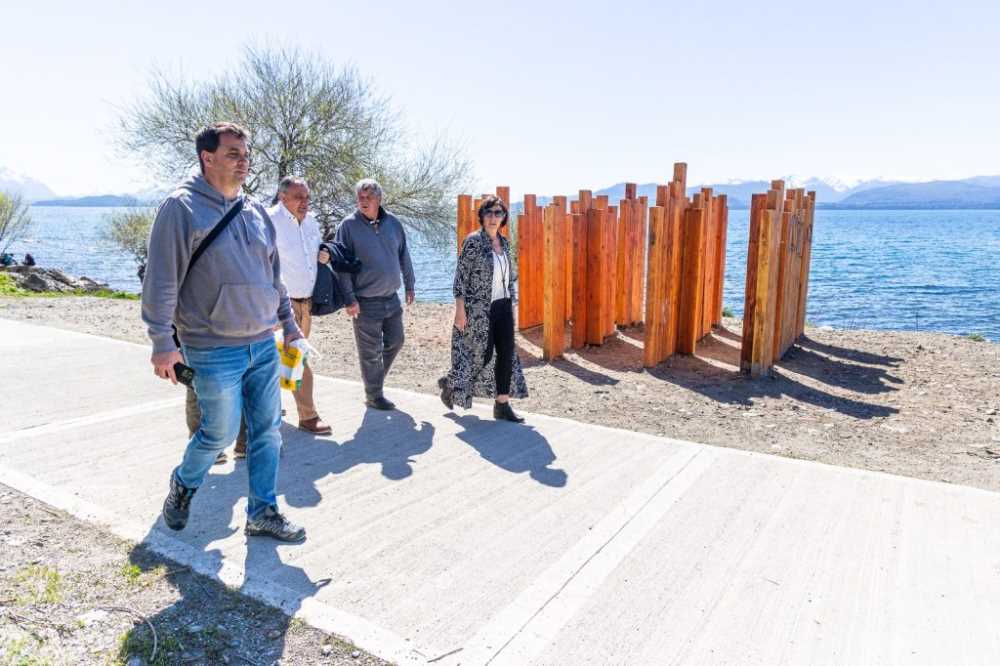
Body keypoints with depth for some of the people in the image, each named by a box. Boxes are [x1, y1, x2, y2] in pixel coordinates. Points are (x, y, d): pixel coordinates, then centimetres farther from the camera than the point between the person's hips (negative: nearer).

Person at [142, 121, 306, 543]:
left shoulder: (256, 213, 11)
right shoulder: (182, 208, -8)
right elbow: (161, 280, -11)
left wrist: (289, 322, 18)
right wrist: (162, 342, -13)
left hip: (264, 346, 6)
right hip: (215, 352, -6)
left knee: (268, 431, 8)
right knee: (220, 432, 4)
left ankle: (263, 513, 22)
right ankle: (183, 485, 35)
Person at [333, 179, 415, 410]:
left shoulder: (392, 222, 3)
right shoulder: (349, 226, -10)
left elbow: (404, 256, 13)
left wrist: (409, 286, 13)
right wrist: (349, 298, -15)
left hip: (392, 298, 5)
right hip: (365, 302, -5)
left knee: (395, 342, 14)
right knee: (371, 351, 4)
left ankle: (376, 380, 35)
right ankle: (373, 395, 20)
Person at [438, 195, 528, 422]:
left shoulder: (504, 242, 11)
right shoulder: (473, 241, -9)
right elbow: (460, 276, -11)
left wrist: (511, 305, 15)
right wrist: (460, 309, -16)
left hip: (503, 306, 7)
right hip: (479, 308, -6)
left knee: (507, 354, 1)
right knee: (482, 355, -1)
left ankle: (502, 405, 9)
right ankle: (450, 383, 26)